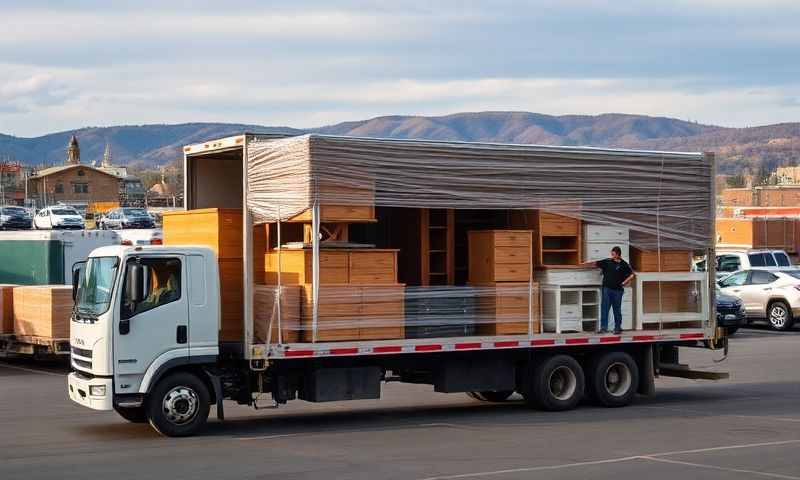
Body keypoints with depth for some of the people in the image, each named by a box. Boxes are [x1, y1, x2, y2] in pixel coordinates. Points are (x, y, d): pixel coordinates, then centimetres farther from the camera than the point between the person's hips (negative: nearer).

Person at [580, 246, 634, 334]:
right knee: (604, 308, -4)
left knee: (617, 310, 6)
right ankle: (603, 328, -2)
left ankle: (618, 328, 16)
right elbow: (594, 264, 7)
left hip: (617, 290, -2)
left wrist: (624, 282, -7)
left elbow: (632, 275, 1)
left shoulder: (624, 264, 0)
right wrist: (583, 264, 2)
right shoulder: (607, 262, 6)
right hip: (607, 288, 2)